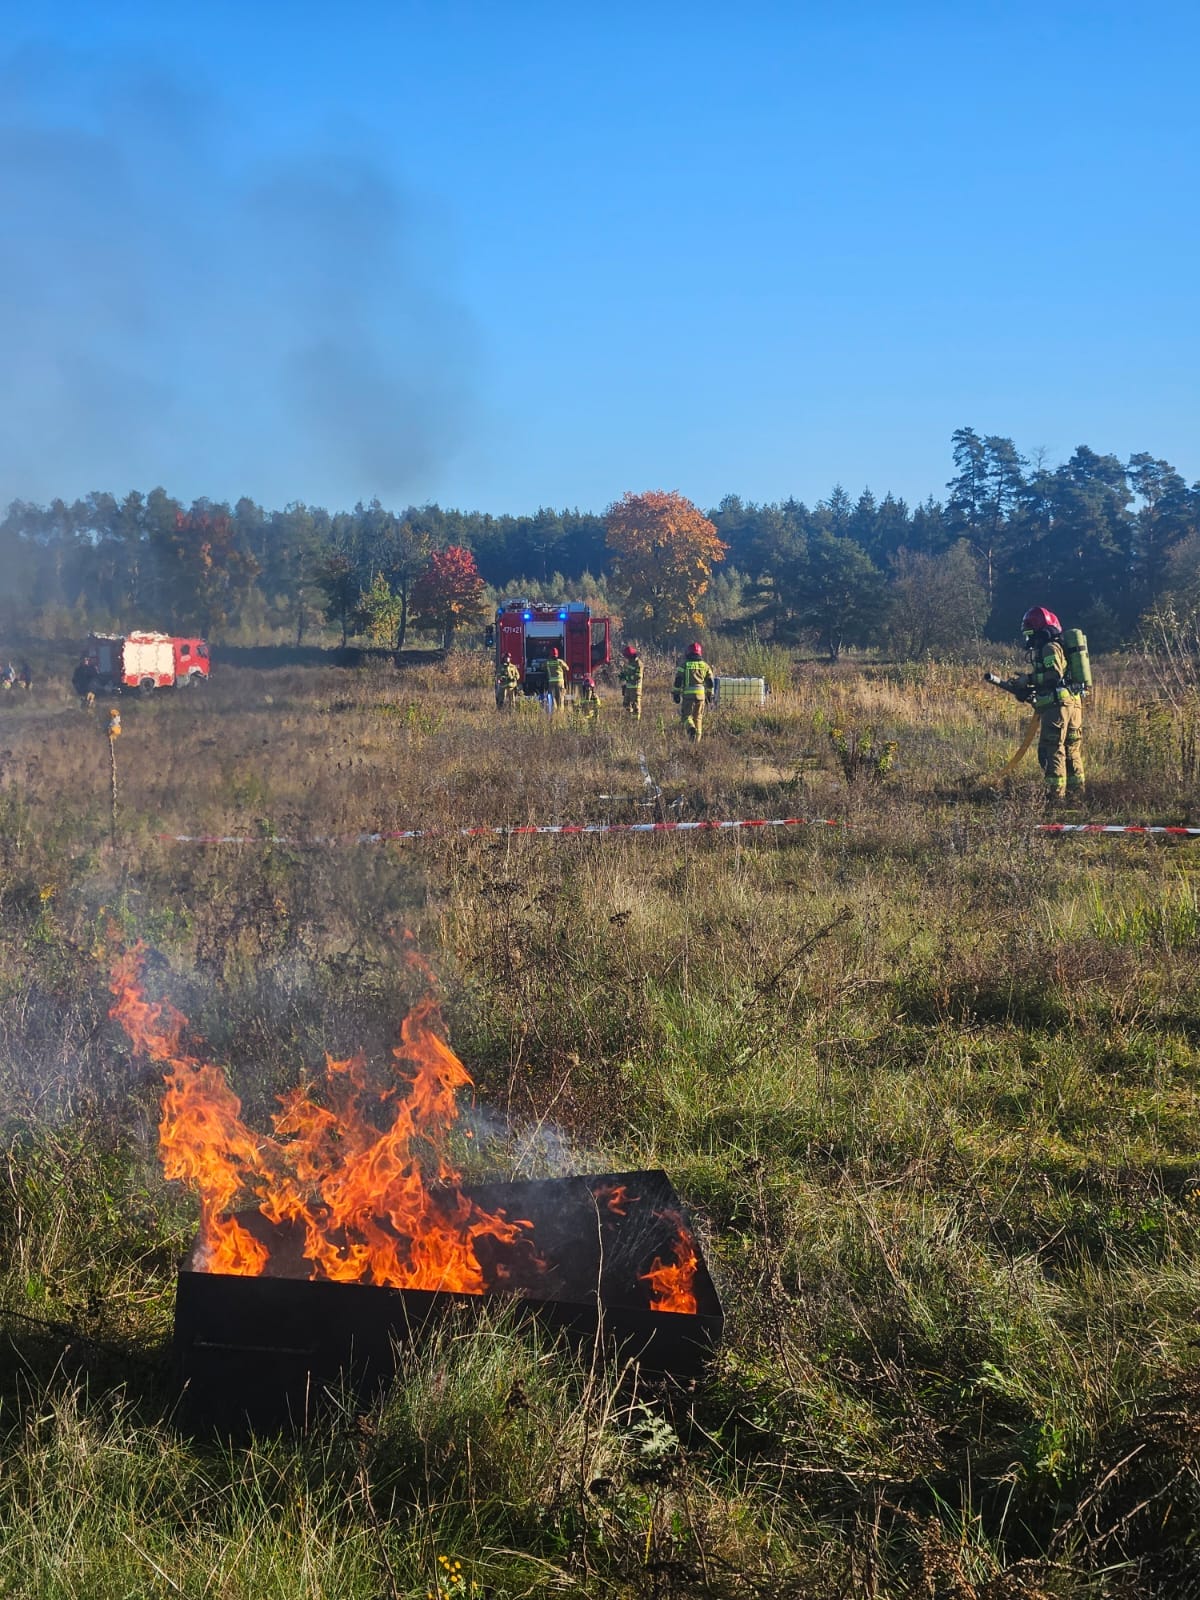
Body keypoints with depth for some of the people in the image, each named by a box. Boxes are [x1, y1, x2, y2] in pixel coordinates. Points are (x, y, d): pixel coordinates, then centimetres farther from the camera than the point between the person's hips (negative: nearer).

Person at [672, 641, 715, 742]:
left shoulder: (684, 664, 0)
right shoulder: (705, 665, 9)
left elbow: (678, 681, -3)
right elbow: (710, 682, 10)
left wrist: (676, 694, 3)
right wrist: (710, 695, 20)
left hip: (687, 694, -3)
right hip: (701, 694, 3)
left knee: (686, 715, 3)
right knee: (698, 717, 12)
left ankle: (691, 729, -28)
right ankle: (697, 741, 12)